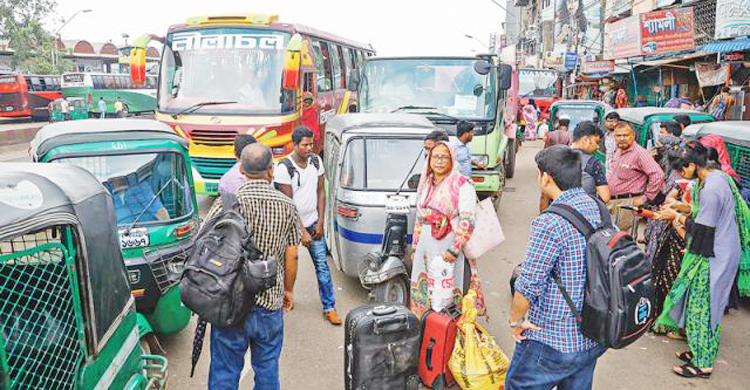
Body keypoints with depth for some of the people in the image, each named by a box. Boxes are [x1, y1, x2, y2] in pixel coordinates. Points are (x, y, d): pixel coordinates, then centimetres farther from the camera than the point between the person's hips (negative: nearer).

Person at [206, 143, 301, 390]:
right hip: (271, 303, 3)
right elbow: (292, 255, 2)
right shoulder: (286, 205, -3)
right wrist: (288, 289, 17)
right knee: (267, 369, 17)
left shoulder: (226, 203, -12)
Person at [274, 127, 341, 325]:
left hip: (313, 223, 4)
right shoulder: (284, 168, -17)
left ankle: (329, 307, 12)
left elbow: (321, 192, 5)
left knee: (322, 265, 3)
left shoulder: (316, 161, -1)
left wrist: (320, 222, -1)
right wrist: (302, 232, -16)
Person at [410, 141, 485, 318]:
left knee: (451, 294, -5)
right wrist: (415, 248, 17)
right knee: (423, 291, 9)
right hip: (426, 247, 6)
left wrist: (454, 250, -23)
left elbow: (467, 221, -15)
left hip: (450, 246, -6)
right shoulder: (425, 184, 14)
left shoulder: (462, 184, -7)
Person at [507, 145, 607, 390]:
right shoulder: (601, 209, 0)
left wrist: (515, 321, -7)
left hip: (551, 344, -7)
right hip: (593, 338, 8)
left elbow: (528, 285, -24)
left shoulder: (550, 223, -24)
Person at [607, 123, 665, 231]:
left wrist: (645, 199, -18)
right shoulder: (618, 152, 16)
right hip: (612, 201, 9)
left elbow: (658, 175, -21)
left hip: (628, 202, -9)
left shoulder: (639, 153, -13)